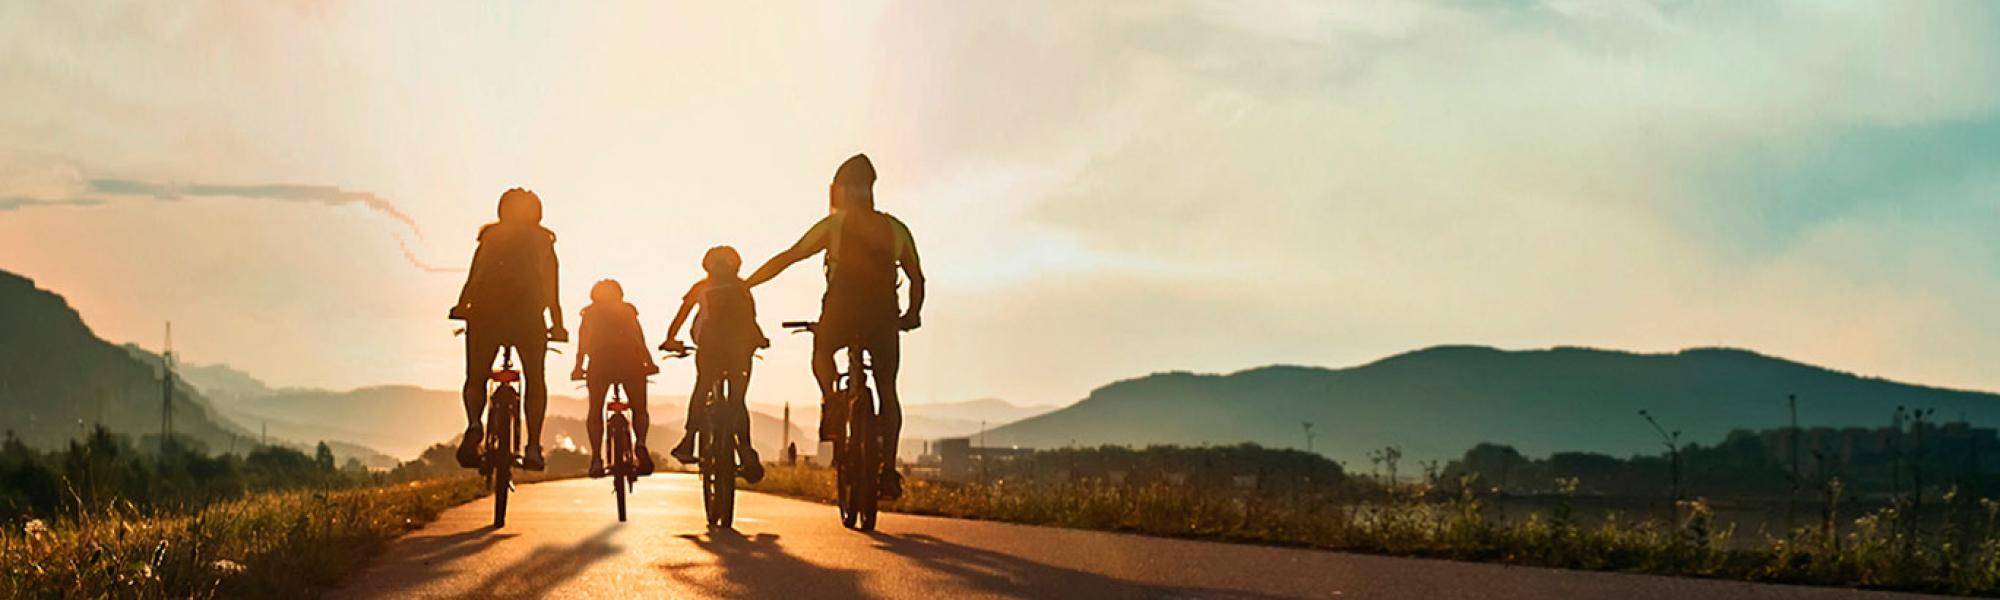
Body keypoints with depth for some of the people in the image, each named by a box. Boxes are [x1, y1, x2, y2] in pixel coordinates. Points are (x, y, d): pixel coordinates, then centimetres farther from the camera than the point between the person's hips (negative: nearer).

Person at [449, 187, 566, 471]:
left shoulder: (490, 236, 18)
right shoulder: (542, 240, 18)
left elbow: (474, 277, 8)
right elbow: (551, 288, 13)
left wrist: (462, 308, 11)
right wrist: (557, 325, 16)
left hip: (485, 309, 0)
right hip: (528, 311, 0)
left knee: (476, 379, 11)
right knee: (535, 380, 14)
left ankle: (474, 424, -20)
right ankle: (533, 446, -1)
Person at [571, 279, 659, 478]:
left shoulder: (590, 312, 21)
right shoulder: (628, 309, 22)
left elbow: (583, 338, 10)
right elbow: (640, 338, 12)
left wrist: (578, 367, 9)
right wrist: (649, 362, 12)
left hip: (600, 360, -1)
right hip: (631, 359, 1)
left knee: (595, 411, 13)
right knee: (639, 410, 15)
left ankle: (596, 458, -2)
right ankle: (641, 443, -14)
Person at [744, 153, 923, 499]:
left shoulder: (833, 225, 8)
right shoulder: (897, 229, 15)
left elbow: (787, 258, 5)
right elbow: (917, 278, 15)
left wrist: (744, 285, 10)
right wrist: (912, 315, 31)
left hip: (842, 311, -2)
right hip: (883, 315, 2)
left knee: (822, 353, 29)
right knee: (887, 390, 11)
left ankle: (831, 400, 0)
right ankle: (888, 467, -1)